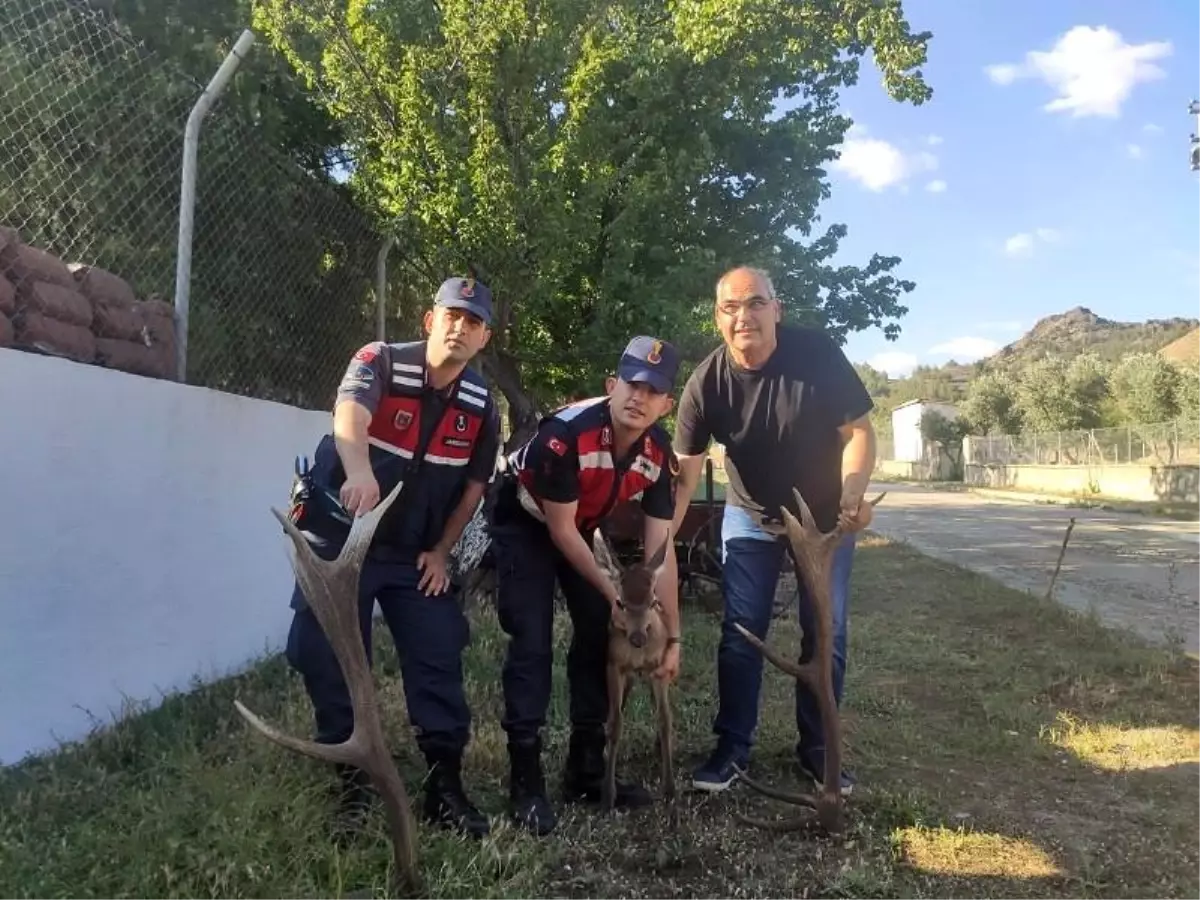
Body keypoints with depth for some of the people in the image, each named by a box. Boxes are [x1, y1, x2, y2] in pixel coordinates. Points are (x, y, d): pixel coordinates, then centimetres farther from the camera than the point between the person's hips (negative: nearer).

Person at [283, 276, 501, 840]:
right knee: (331, 662, -1)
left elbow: (473, 486, 8)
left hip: (416, 554, 3)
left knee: (439, 661, -2)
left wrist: (440, 552, 1)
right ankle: (352, 782, 17)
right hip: (339, 540, -3)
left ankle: (445, 784, 11)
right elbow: (349, 417, -37)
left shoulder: (481, 406, -2)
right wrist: (360, 473, -58)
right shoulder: (381, 362, -15)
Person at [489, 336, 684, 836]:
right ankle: (525, 781, -4)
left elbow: (661, 551, -14)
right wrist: (610, 591, -17)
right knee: (532, 644, -14)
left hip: (583, 529, 6)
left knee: (601, 634, 3)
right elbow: (560, 529, -25)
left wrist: (672, 636, -12)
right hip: (524, 525, -6)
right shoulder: (565, 433, -36)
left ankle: (587, 768, 17)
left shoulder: (659, 453, -18)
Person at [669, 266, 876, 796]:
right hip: (750, 516, 1)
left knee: (826, 634, 5)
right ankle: (732, 748, 15)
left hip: (825, 513, 0)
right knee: (741, 633, 1)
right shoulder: (706, 382, -20)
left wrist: (853, 494, -34)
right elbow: (684, 473, -19)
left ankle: (816, 750, 20)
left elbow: (857, 430, -16)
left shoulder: (818, 354, -23)